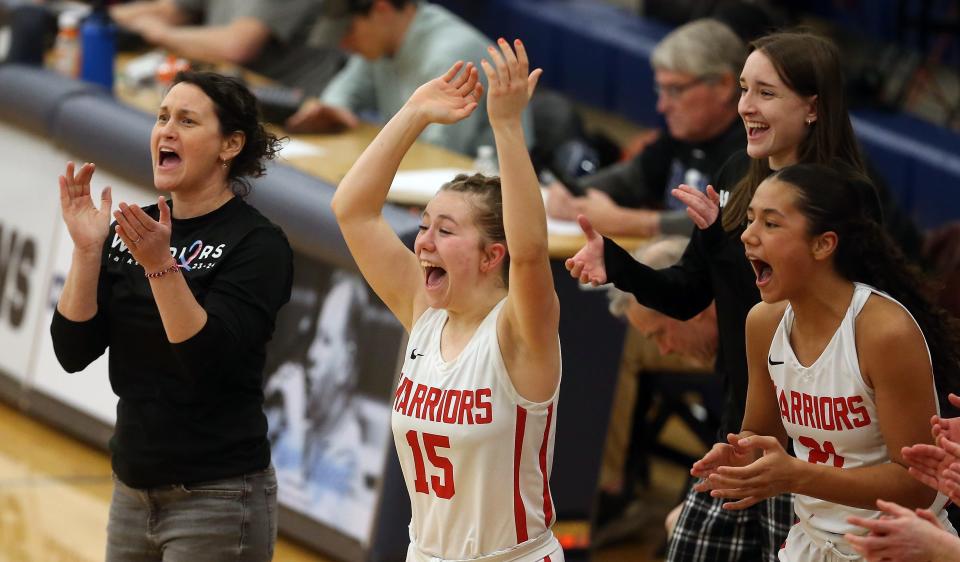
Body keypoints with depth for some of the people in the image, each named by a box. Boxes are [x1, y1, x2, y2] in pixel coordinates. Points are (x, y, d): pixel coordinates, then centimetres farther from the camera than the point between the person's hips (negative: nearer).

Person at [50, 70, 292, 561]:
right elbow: (73, 352, -1)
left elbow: (208, 362, -21)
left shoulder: (256, 243, -11)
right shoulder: (130, 233, 6)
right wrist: (86, 249, -12)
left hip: (218, 499, -6)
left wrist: (160, 264, -30)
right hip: (133, 491, 6)